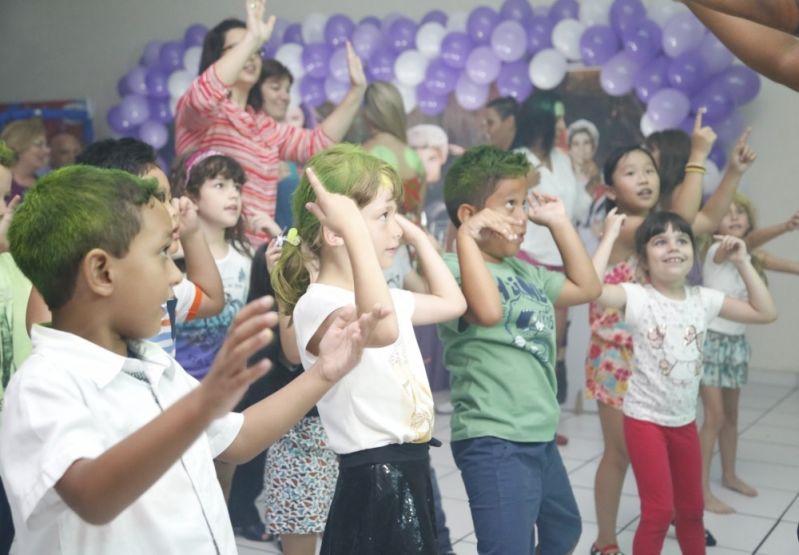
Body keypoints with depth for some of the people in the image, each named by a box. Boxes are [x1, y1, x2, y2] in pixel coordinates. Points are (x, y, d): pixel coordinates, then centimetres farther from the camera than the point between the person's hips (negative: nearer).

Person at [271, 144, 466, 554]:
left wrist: (417, 234, 18)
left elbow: (451, 302, 23)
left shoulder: (383, 295, 11)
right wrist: (356, 231, -42)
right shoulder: (317, 304, -20)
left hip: (410, 471, 9)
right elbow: (381, 329, -42)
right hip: (371, 481, -9)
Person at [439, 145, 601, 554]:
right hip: (493, 441, -10)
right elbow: (488, 312, -36)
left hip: (539, 434, 10)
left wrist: (560, 222, 15)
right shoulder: (455, 268, -17)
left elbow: (586, 288, 20)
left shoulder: (525, 271, 10)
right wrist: (467, 236, -32)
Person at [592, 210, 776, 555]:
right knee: (659, 511, -3)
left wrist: (742, 262, 0)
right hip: (645, 419, -5)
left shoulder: (703, 299, -1)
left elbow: (766, 313, 6)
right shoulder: (637, 297, -16)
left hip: (685, 420, 5)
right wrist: (610, 235, -27)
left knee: (691, 509, 19)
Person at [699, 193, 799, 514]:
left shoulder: (749, 256, 6)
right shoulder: (716, 251, -14)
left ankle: (729, 475, 34)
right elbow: (750, 239, -33)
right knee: (715, 416, -9)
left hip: (736, 341, 7)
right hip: (711, 339, -7)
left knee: (731, 414, 18)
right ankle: (702, 490, -4)